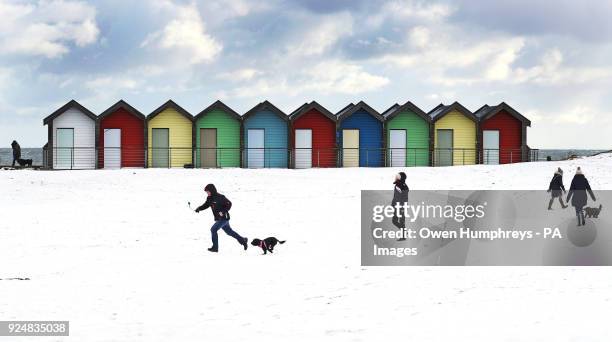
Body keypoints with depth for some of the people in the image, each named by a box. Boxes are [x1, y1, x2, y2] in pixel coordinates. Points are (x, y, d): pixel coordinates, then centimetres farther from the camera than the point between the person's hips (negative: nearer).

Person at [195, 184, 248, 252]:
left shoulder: (219, 197, -20)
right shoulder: (209, 198, 4)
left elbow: (229, 204, -19)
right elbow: (206, 205, 11)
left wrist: (223, 212, -27)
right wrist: (199, 208, -6)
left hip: (224, 218, -9)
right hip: (219, 219, 9)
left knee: (213, 229, -13)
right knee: (229, 231, 19)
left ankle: (215, 247, -5)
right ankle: (243, 240, 33)